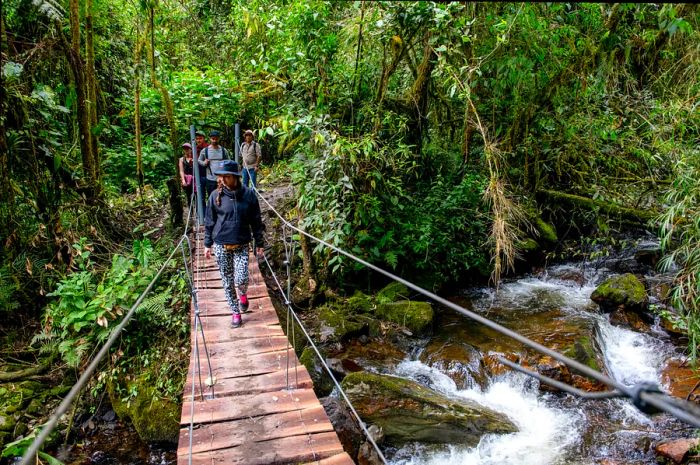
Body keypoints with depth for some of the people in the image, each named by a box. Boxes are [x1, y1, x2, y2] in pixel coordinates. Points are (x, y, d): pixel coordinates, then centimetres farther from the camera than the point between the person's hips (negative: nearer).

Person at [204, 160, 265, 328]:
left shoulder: (249, 194, -4)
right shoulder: (216, 196, -3)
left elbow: (256, 221, 2)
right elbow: (209, 222, 5)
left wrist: (259, 243, 4)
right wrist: (207, 244, 6)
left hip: (242, 245, -1)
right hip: (221, 245, 1)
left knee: (241, 279, -13)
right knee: (227, 281, 8)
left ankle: (242, 294, 23)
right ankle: (236, 311, 26)